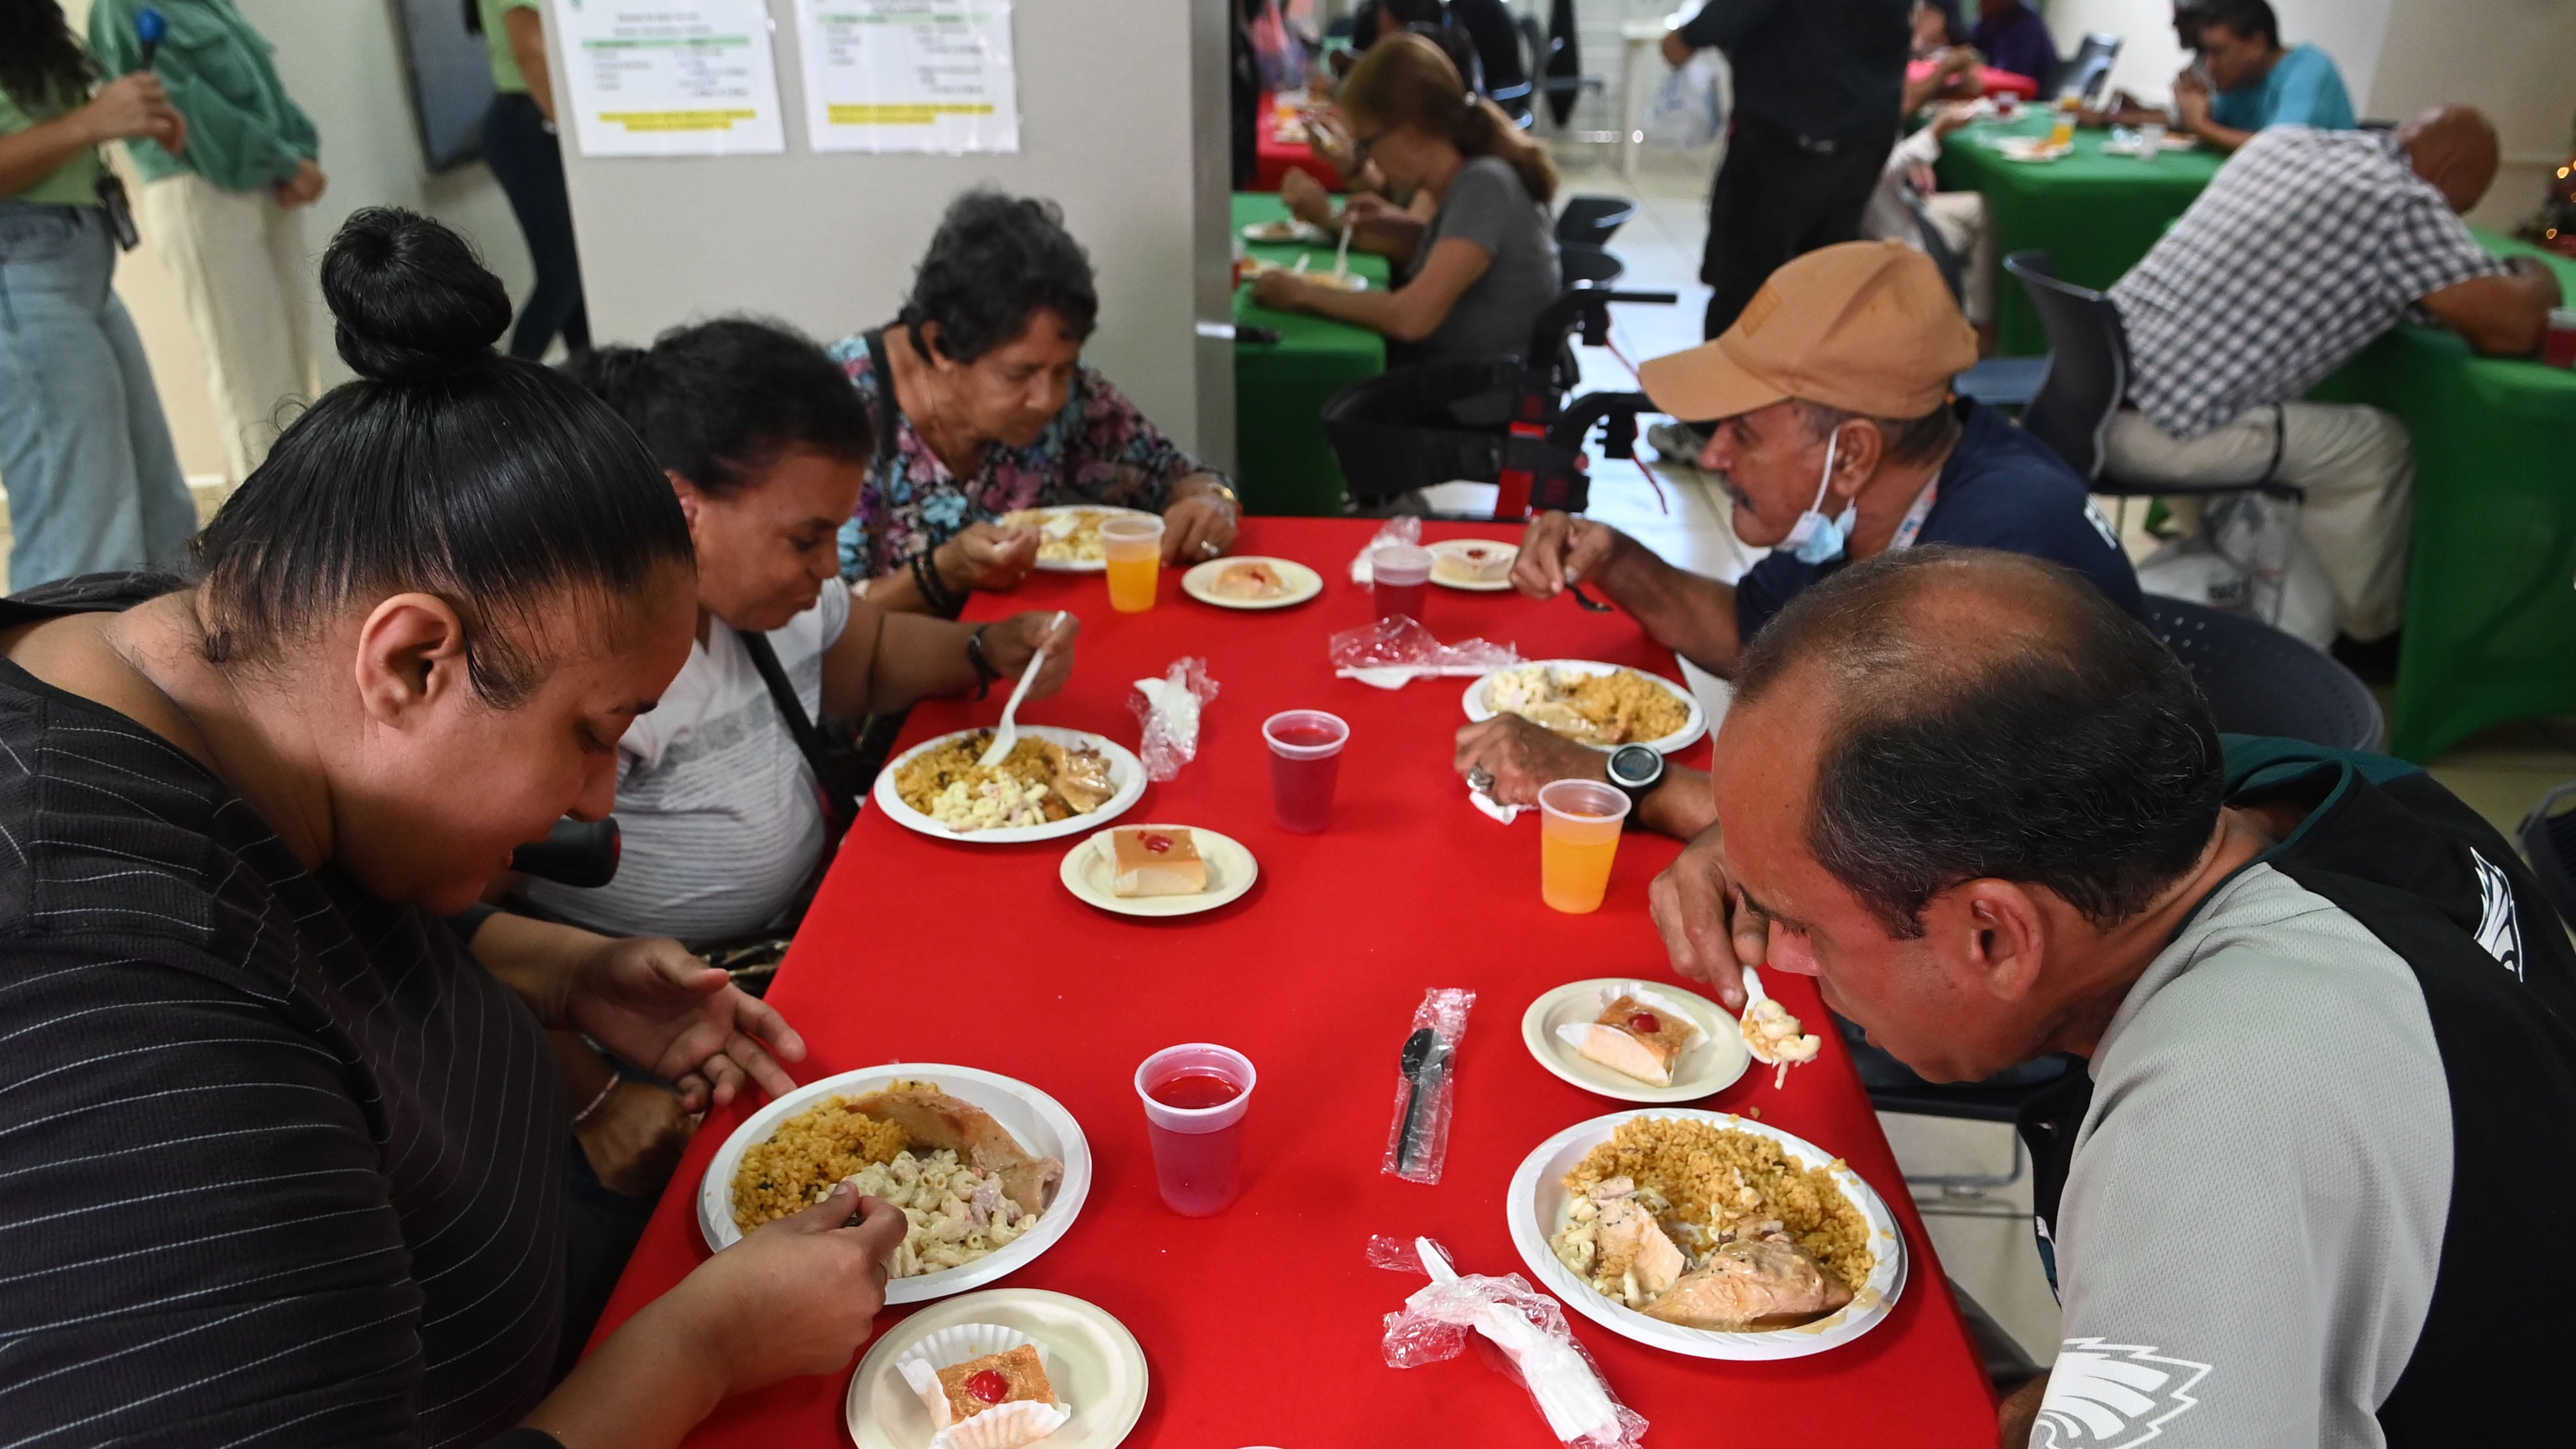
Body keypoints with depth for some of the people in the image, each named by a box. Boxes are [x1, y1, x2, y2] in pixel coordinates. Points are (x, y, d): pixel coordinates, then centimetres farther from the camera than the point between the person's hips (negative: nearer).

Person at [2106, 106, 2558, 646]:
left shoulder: (2285, 139, 16)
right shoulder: (2403, 202, -6)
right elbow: (2514, 328, -6)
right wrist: (2535, 284, 17)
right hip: (2155, 434, -8)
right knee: (2377, 447, 12)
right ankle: (2364, 630, 28)